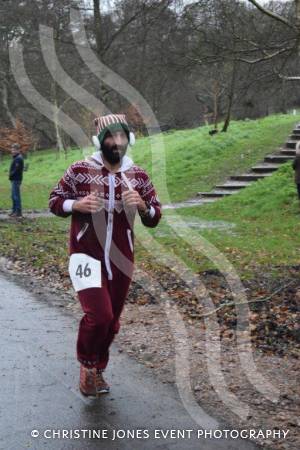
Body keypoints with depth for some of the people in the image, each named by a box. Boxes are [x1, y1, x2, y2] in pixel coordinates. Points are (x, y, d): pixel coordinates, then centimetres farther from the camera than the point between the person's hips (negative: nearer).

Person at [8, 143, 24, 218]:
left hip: (16, 180, -10)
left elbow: (16, 170, -21)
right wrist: (11, 175, 5)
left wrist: (11, 175, -9)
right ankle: (14, 210, 23)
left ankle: (18, 212, -6)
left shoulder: (18, 158, -15)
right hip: (14, 179, 10)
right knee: (14, 196, 15)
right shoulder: (16, 158, 17)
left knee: (16, 196, -8)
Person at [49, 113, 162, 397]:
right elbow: (54, 201, 2)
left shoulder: (138, 176, 2)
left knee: (112, 321, 13)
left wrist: (142, 205, -15)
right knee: (98, 315, -20)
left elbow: (154, 218, 8)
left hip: (121, 259, 4)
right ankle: (86, 363, 10)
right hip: (86, 255, -4)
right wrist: (77, 205, -18)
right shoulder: (80, 171, -7)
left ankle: (98, 370, 38)